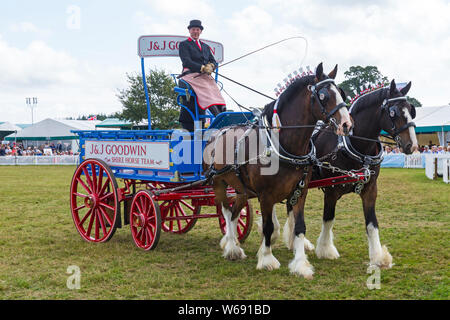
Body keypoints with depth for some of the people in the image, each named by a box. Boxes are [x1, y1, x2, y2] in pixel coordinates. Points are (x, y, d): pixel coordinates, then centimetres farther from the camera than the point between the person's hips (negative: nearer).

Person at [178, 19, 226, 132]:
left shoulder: (206, 46, 30)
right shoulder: (184, 44, 13)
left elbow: (214, 62, 21)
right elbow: (186, 61, -3)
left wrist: (210, 66, -5)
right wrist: (202, 68, -14)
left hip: (204, 77, 5)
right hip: (191, 75, -5)